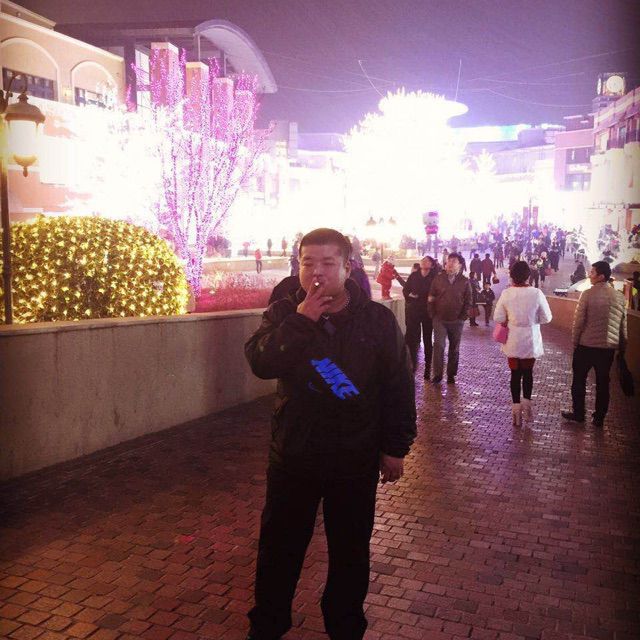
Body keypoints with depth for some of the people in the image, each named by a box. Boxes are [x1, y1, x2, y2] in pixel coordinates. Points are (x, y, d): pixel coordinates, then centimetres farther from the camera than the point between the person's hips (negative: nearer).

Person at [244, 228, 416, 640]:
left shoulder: (378, 319, -6)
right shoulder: (284, 314, -2)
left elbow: (398, 386, -1)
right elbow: (260, 363, -18)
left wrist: (395, 447, 0)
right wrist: (300, 321, -25)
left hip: (356, 460, -1)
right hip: (293, 455, 1)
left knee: (351, 551, 15)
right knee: (279, 547, 14)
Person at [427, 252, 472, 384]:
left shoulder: (465, 281, 1)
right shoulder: (438, 279, 3)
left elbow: (468, 301, 5)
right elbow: (431, 298, 6)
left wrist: (463, 317, -3)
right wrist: (433, 315, 0)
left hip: (456, 321, 0)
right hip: (440, 319, 0)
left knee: (454, 349, 8)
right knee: (439, 346, -7)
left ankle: (451, 375, 18)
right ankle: (437, 374, 0)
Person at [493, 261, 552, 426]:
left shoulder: (506, 293, -13)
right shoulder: (536, 293, -15)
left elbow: (497, 318, -9)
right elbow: (546, 318, -8)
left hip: (513, 342, 0)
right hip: (531, 341, 0)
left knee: (515, 373, 12)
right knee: (528, 372, 21)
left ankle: (516, 409, 15)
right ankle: (526, 403, 21)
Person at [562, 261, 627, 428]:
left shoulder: (588, 294, -14)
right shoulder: (620, 297, 0)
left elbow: (578, 322, -13)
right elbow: (623, 326, 7)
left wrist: (575, 342, 0)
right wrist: (622, 349, 16)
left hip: (586, 345, -4)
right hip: (609, 347, 4)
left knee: (579, 380, 13)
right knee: (603, 383, 14)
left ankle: (578, 414, 22)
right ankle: (599, 418, 21)